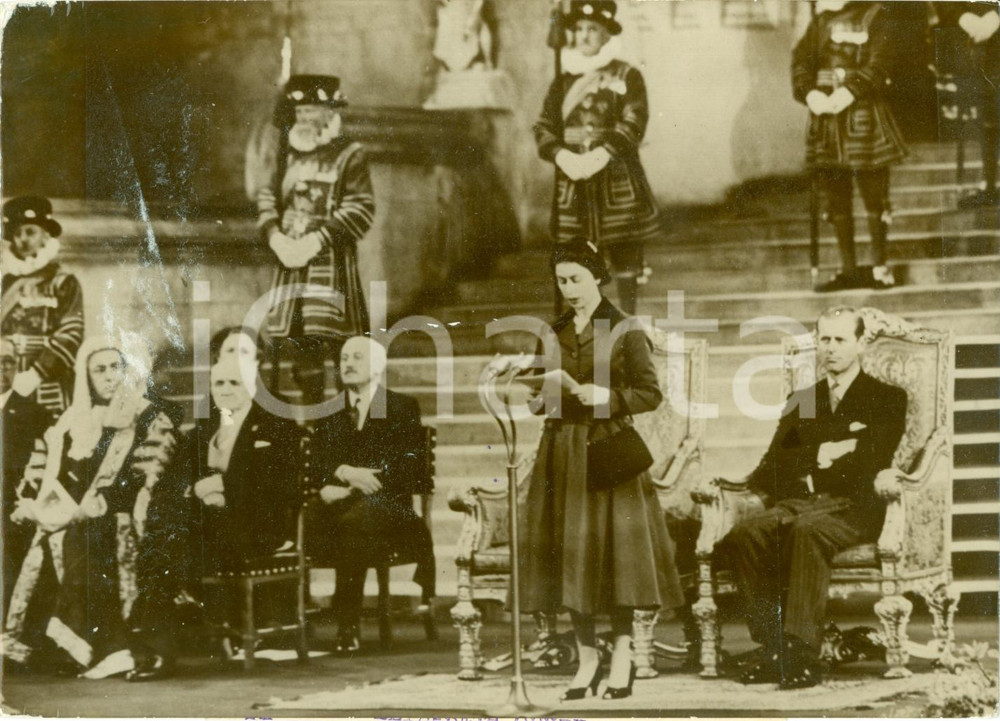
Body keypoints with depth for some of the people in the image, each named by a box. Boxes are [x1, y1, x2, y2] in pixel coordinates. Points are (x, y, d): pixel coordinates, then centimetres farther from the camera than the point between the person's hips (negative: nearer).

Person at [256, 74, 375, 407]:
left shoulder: (349, 154, -3)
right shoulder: (289, 152, 14)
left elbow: (360, 209, -10)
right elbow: (267, 195, 13)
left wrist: (315, 242, -16)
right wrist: (276, 237, -5)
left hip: (331, 260, -5)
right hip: (290, 259, 5)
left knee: (332, 336, -12)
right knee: (299, 341, 7)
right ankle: (311, 408, 18)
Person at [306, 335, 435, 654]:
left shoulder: (403, 408, 11)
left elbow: (412, 469, -2)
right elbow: (317, 464, 11)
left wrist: (349, 488, -13)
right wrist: (344, 472, -14)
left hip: (387, 504, -3)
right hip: (340, 504, 3)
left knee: (354, 517, -39)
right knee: (307, 519, -33)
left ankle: (348, 623, -33)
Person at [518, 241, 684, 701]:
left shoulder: (624, 331, -2)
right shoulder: (555, 332, 12)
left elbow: (651, 393, -5)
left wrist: (607, 396, -17)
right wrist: (542, 398, -3)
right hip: (563, 451, 5)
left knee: (613, 547, -4)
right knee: (569, 551, 2)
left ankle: (622, 657, 5)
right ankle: (587, 657, 11)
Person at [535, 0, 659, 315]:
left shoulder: (627, 76, 3)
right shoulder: (563, 82, 14)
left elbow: (634, 124, -8)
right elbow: (543, 127, 8)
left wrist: (601, 155, -22)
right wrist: (561, 155, -12)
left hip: (619, 184, -3)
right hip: (572, 184, 3)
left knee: (626, 262, 0)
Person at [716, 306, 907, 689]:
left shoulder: (887, 399, 12)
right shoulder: (800, 401, 25)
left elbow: (871, 462, -4)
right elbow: (772, 466, 14)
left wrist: (808, 466, -2)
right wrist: (820, 453, -4)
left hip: (852, 509, -4)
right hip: (797, 505, 4)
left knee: (806, 530, -39)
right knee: (744, 535, -29)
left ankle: (802, 652, -40)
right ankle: (771, 647, -27)